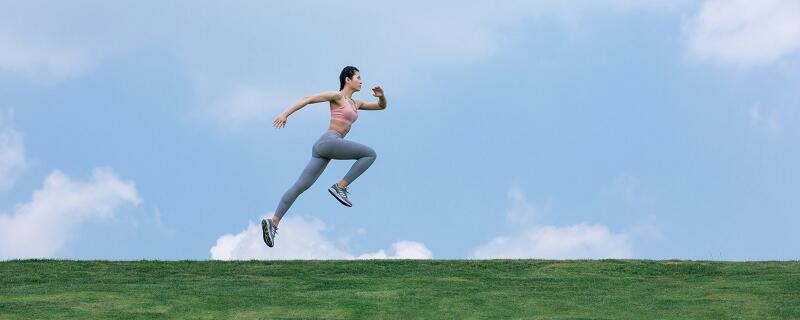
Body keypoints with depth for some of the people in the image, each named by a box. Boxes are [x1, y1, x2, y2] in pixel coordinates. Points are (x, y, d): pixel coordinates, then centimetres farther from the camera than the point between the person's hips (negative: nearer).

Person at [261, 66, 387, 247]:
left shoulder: (354, 104, 27)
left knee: (300, 186, -2)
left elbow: (382, 106, 32)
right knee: (370, 154, -3)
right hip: (329, 142, -8)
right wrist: (285, 114, -13)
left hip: (322, 149, 8)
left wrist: (381, 95, 8)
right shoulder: (336, 96, 2)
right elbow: (307, 99, -3)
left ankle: (273, 223, -11)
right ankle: (340, 187, -9)